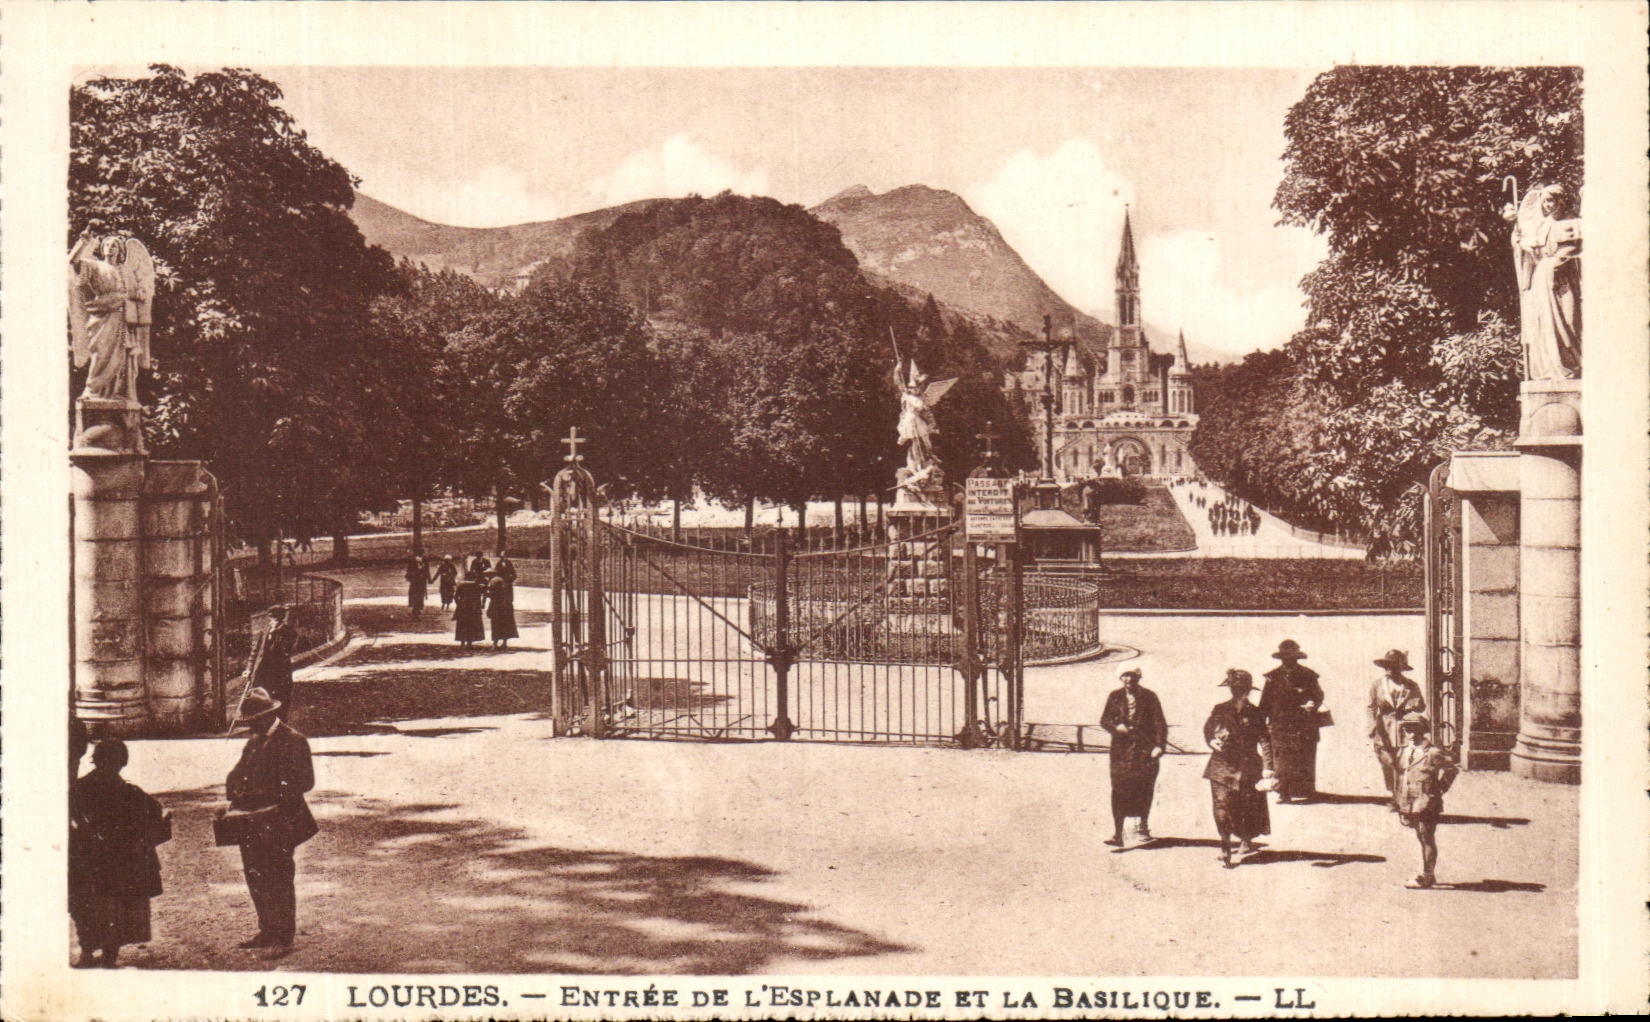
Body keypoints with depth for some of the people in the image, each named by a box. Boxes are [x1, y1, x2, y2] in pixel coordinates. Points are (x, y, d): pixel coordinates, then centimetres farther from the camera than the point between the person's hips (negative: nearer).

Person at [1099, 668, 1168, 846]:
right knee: (1119, 790, -6)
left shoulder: (1149, 697, 2)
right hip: (1121, 749, 1)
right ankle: (1117, 834, -6)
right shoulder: (1114, 697, 9)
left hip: (1144, 749, -1)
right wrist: (1116, 727, -12)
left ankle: (1144, 827, 24)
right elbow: (1104, 720, 10)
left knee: (1144, 790, 3)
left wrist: (1159, 746, -12)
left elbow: (1160, 723, 0)